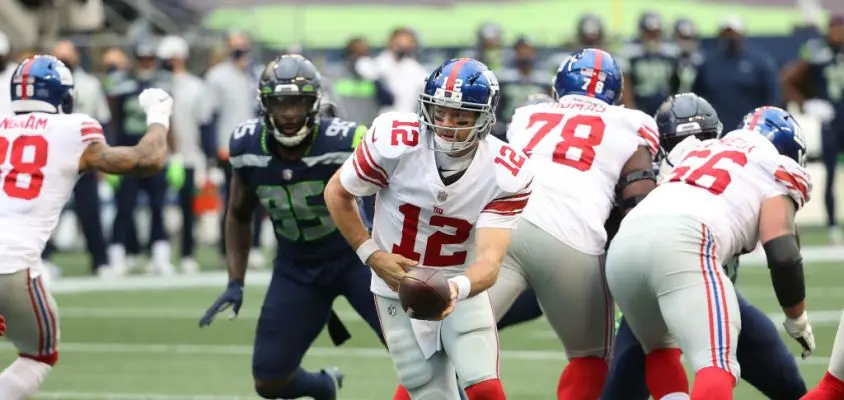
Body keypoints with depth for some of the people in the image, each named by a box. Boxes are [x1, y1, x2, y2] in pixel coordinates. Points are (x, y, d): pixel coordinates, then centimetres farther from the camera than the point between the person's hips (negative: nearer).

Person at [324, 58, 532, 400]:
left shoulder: (505, 174, -20)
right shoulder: (395, 142, -21)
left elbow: (489, 261, -27)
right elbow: (337, 193, -4)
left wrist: (456, 289, -49)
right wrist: (371, 254, -13)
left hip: (462, 286, 0)